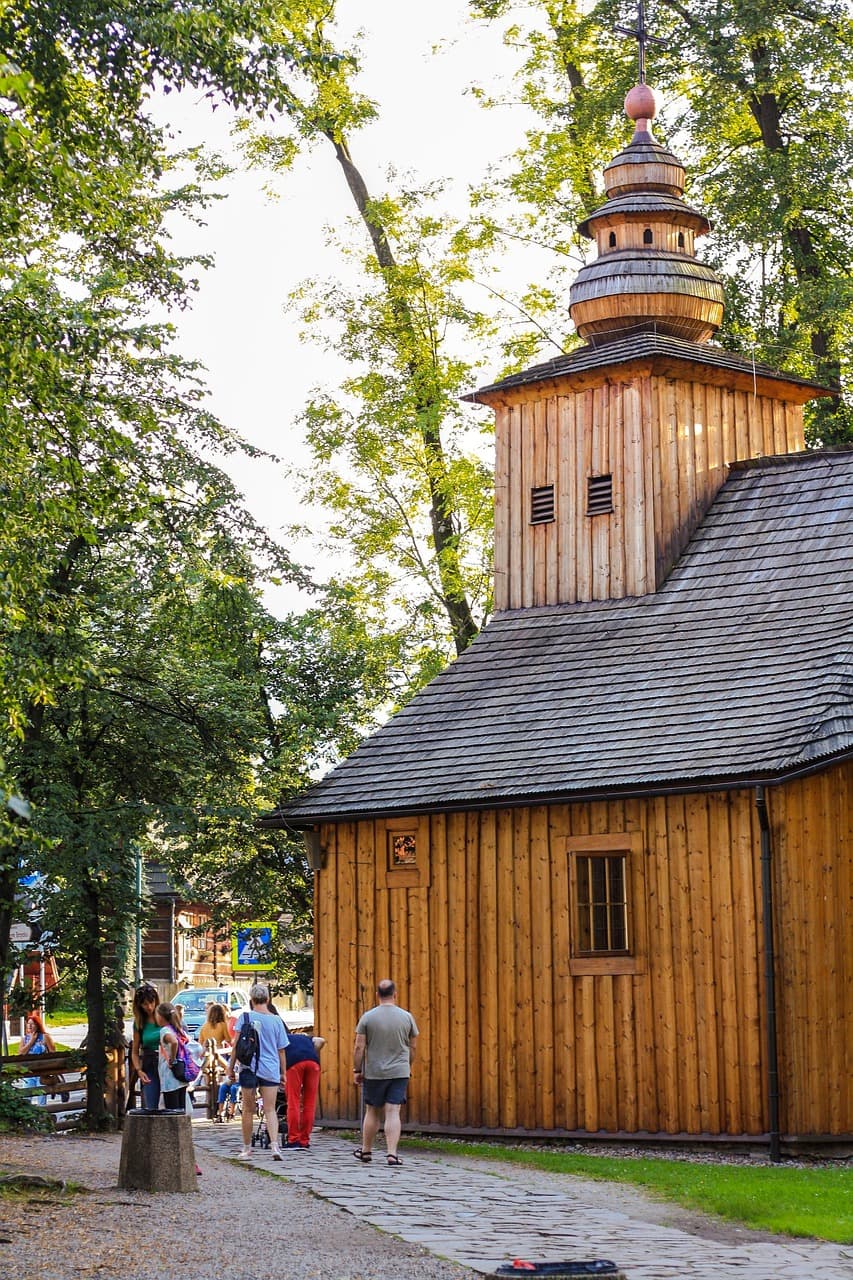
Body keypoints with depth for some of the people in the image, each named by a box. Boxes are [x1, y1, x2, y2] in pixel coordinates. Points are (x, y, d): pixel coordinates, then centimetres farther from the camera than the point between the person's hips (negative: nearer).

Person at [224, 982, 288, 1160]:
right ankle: (275, 1144, -17)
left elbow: (236, 1045, -3)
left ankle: (247, 1148, 19)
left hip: (249, 1068, -1)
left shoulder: (245, 1017, -2)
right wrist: (283, 1073, 17)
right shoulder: (276, 1020, 4)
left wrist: (230, 1068, 5)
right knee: (270, 1109, 1)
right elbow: (281, 1050, 9)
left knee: (248, 1109, 11)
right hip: (271, 1070, 1)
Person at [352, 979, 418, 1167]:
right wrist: (409, 1067, 21)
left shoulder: (367, 1017, -4)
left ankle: (366, 1151, 25)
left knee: (372, 1112, 12)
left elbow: (359, 1047, -5)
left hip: (373, 1073, 0)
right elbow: (412, 1047, 7)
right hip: (400, 1072, 0)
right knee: (393, 1113, -2)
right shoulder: (406, 1017, -1)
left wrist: (357, 1070, 3)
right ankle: (391, 1153, -11)